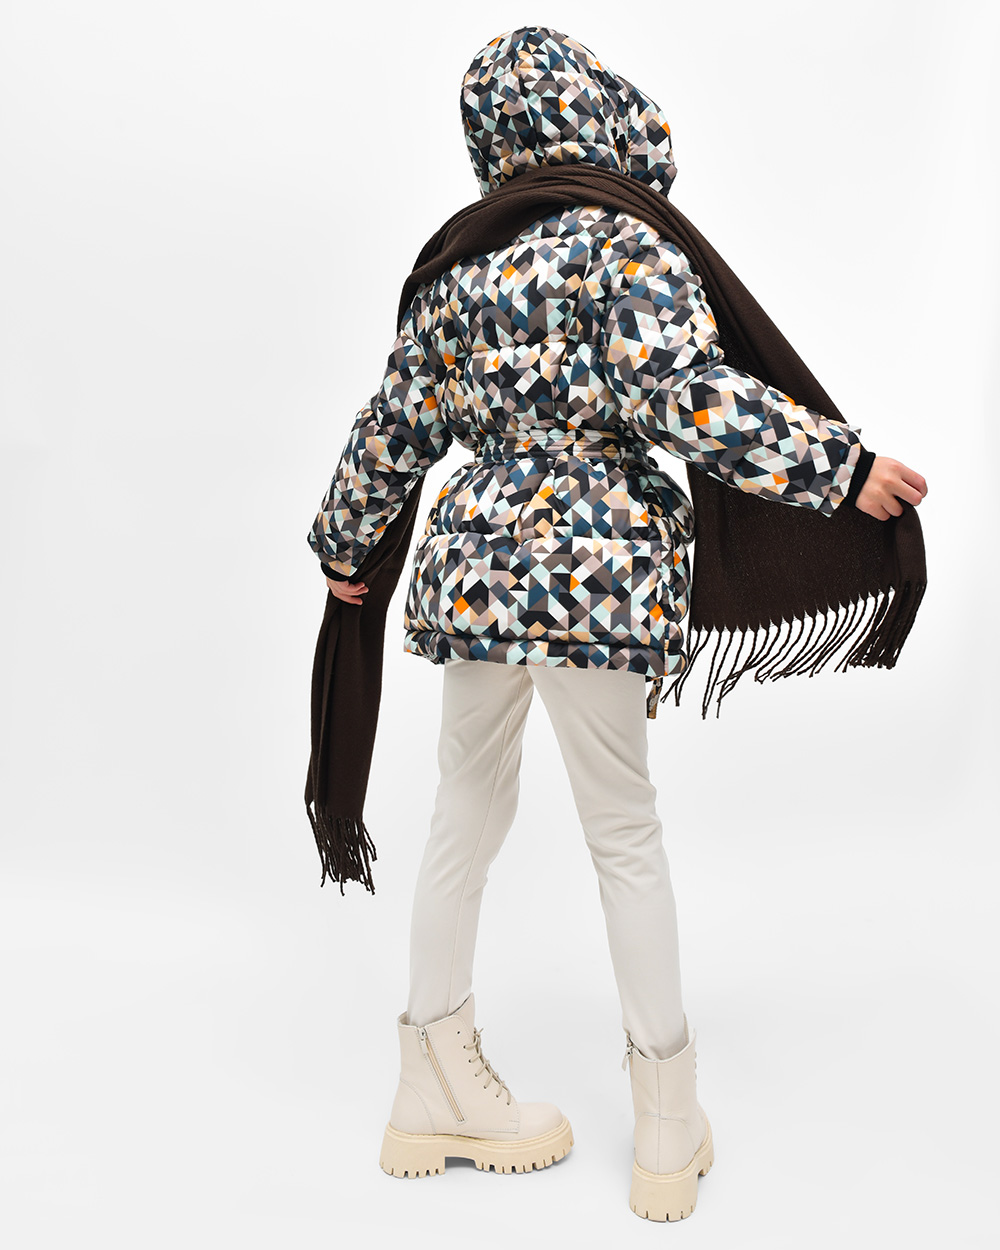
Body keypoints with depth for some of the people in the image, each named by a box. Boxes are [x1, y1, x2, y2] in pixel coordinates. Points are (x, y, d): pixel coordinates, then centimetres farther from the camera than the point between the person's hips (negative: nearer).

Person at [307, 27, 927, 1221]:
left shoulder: (461, 264, 11)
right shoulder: (626, 240, -6)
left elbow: (394, 424, 17)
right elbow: (684, 391, -19)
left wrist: (344, 543, 29)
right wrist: (841, 468, -15)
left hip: (470, 560, 6)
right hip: (592, 565, -5)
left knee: (464, 818, 15)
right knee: (626, 835, 6)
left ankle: (439, 1091, 29)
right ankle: (669, 1126, 21)